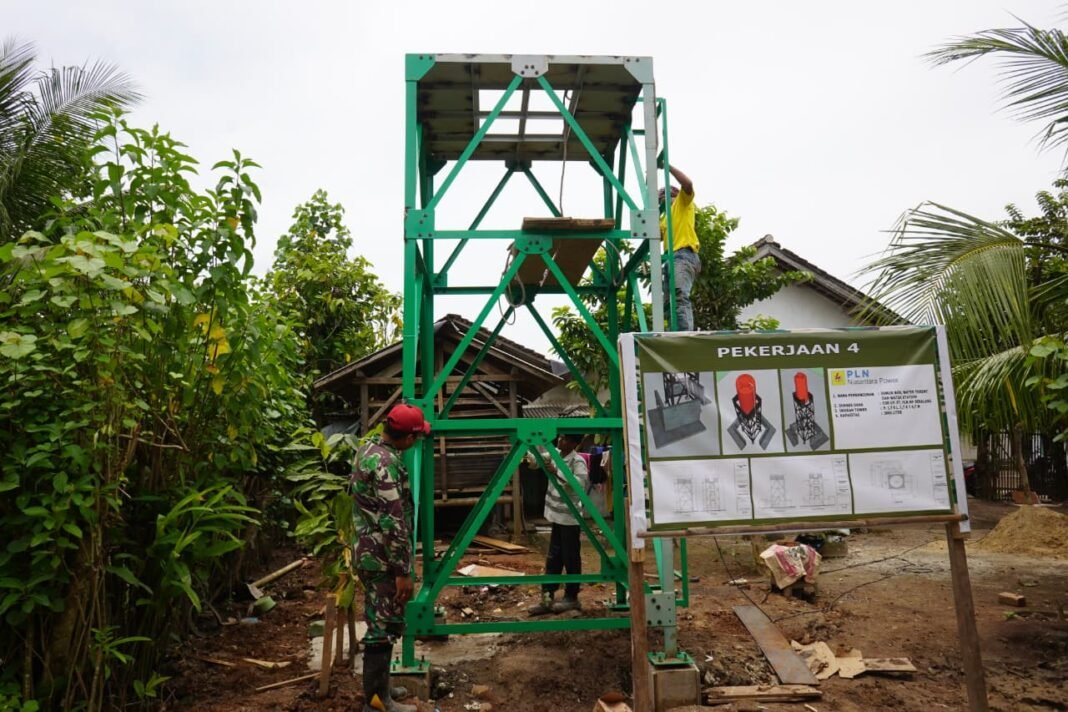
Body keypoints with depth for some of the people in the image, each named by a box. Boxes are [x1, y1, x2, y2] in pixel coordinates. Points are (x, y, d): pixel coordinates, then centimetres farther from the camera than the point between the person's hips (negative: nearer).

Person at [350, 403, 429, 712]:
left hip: (369, 553, 10)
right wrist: (403, 571, -21)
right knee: (384, 628, 1)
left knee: (380, 624, 21)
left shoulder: (369, 446, 6)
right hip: (382, 559, -10)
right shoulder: (386, 463, -25)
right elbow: (393, 523, -26)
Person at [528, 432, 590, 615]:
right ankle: (547, 598, 16)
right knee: (553, 559, 11)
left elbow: (581, 483, -30)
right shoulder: (555, 455, 7)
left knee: (570, 559, 5)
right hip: (557, 516, 8)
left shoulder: (578, 461, -16)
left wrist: (557, 473, -33)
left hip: (569, 518, -8)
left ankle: (571, 598, 18)